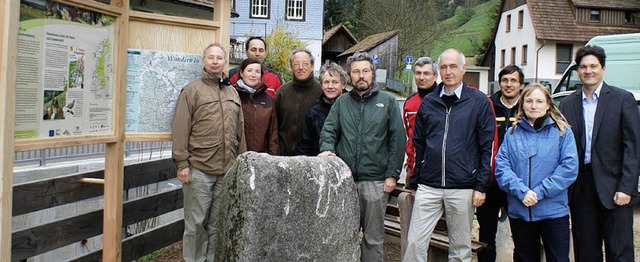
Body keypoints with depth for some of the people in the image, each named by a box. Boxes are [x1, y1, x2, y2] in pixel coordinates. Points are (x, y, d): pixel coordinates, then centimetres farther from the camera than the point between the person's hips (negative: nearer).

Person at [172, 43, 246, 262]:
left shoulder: (233, 92, 15)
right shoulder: (192, 90, -1)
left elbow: (240, 131, 16)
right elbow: (180, 130, -7)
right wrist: (182, 164, -11)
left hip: (228, 170, 5)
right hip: (199, 169, -4)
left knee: (217, 222, 12)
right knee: (196, 222, 3)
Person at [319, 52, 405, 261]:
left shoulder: (388, 102, 4)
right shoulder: (342, 102, 12)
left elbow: (397, 140, 0)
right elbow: (328, 130, 7)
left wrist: (392, 174, -6)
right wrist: (327, 148, -15)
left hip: (376, 181, -2)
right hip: (345, 179, 2)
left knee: (373, 237, 7)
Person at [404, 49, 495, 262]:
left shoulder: (479, 101, 1)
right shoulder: (428, 102, 9)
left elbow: (487, 147, -1)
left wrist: (481, 186, -6)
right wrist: (415, 181, 10)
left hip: (463, 189, -2)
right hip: (428, 188, 2)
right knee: (415, 243, 0)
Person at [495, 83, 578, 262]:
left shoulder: (562, 131, 1)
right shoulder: (512, 133, 6)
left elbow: (569, 167, -8)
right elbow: (501, 167, -3)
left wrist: (540, 192, -16)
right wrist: (521, 191, -17)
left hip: (554, 211, -2)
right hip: (519, 211, 2)